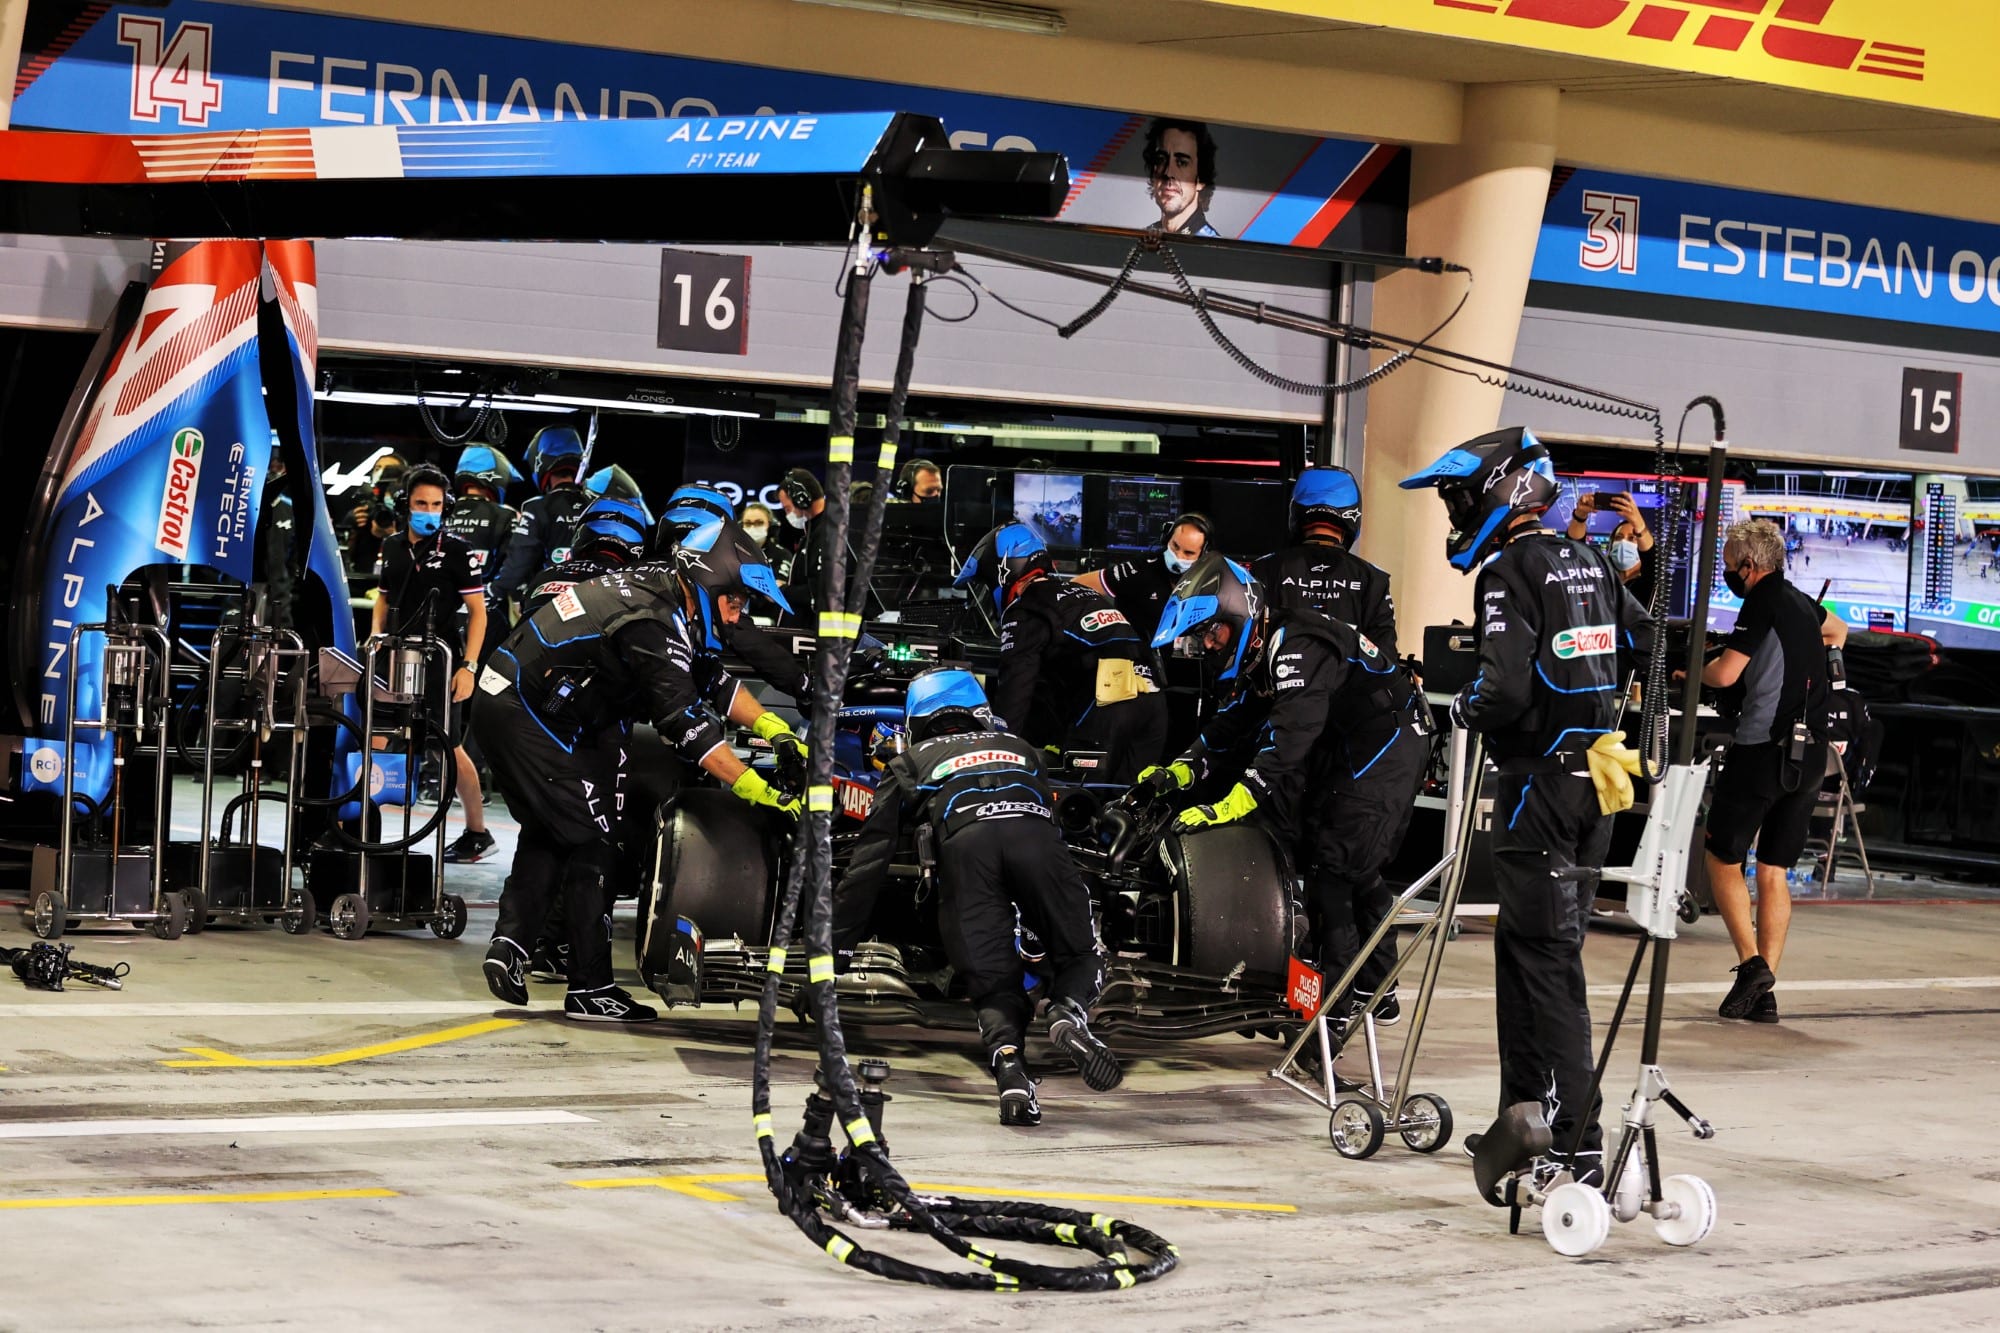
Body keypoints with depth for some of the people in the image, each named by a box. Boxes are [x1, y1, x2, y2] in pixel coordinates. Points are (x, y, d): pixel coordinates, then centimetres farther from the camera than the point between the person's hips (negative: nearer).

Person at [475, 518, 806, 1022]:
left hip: (501, 703, 10)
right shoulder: (653, 626, -21)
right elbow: (686, 723, -26)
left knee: (546, 833, 21)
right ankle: (590, 989, 0)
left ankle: (509, 941, 10)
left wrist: (772, 728, 9)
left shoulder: (656, 585, 8)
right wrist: (758, 790, -26)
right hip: (527, 719, -10)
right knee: (592, 841, -3)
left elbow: (710, 676, 15)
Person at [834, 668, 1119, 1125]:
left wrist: (839, 938, 30)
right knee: (1081, 955, 14)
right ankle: (1068, 1013, -19)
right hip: (1032, 830, 1)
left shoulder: (910, 763, 36)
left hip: (964, 841, -1)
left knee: (992, 981, 3)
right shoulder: (1020, 748, 43)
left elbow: (871, 854, 29)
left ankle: (1007, 1058, -28)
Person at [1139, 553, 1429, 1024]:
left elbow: (1291, 733, -36)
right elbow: (1229, 728, 7)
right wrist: (1179, 773, -9)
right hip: (1344, 753, 11)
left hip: (1389, 742, -11)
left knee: (1334, 866, -16)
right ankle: (1376, 992, 22)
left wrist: (1229, 806, -42)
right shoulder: (1253, 656, 7)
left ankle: (1341, 993, -14)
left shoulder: (1296, 646, -26)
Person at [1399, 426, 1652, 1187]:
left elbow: (1506, 689, -22)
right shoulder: (1590, 565, 12)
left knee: (1546, 960, -7)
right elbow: (1651, 650, 17)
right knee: (1523, 945, 17)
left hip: (1538, 778, -8)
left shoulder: (1510, 571, -13)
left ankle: (1578, 1144, -11)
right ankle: (1525, 1116, 24)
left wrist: (1465, 708, -2)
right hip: (1592, 778, 8)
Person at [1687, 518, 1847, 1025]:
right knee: (1774, 872, 9)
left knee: (1722, 858, 6)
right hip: (1812, 753, 7)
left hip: (1763, 750, -7)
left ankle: (1751, 963, -7)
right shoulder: (1801, 602, 14)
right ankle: (1764, 992, 5)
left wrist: (1693, 673, 3)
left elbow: (1725, 674, -17)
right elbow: (1838, 631, 38)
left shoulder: (1763, 605, -11)